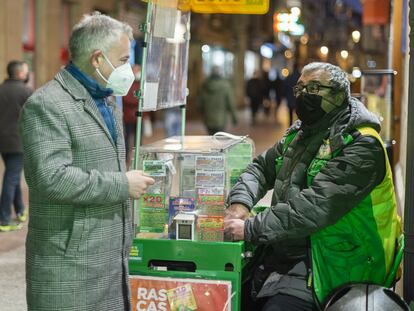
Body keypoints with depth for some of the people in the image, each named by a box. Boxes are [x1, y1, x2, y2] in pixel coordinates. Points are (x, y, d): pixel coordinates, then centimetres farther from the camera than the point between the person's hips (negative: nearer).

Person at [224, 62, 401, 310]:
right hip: (276, 254, 7)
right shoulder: (300, 134, 16)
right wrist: (240, 202, -3)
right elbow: (261, 168, 20)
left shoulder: (361, 146, -13)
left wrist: (251, 229, -23)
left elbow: (316, 206, -23)